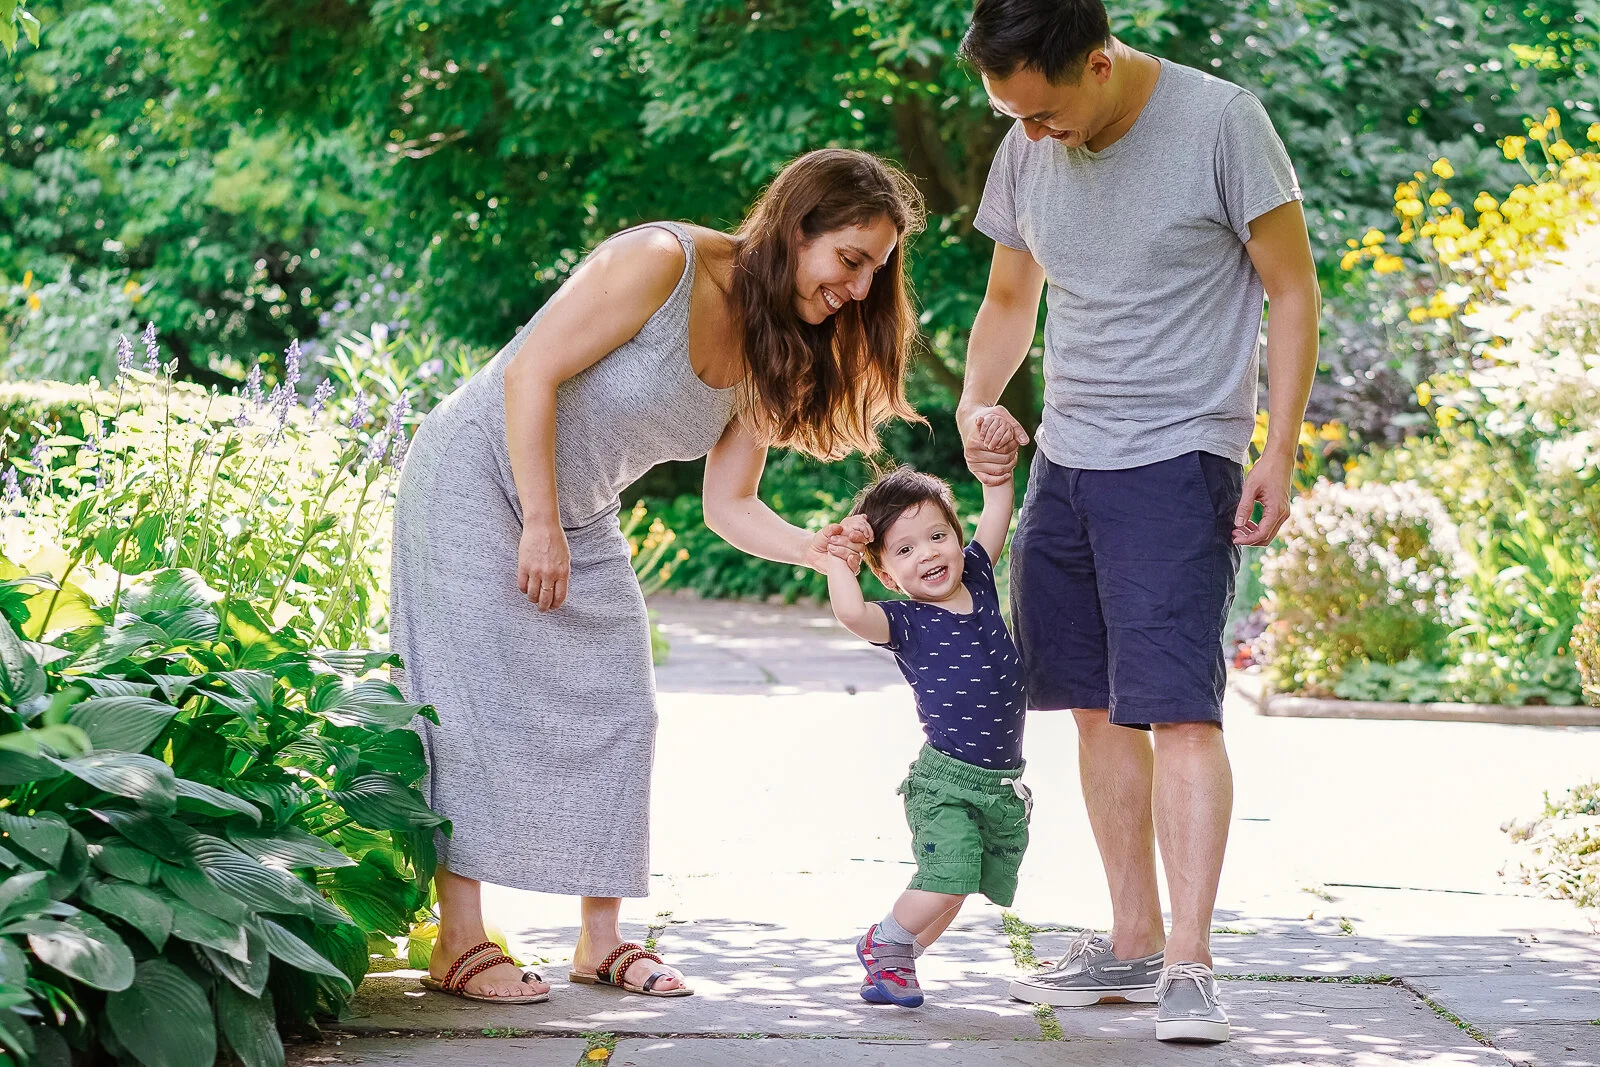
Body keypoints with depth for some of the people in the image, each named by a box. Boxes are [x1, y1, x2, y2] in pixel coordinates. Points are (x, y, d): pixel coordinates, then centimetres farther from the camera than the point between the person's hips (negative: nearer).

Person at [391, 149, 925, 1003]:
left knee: (620, 714, 2)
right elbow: (532, 372, -24)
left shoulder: (775, 353, -1)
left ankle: (601, 939, 10)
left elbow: (728, 505, -1)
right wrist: (541, 525, -22)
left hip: (581, 516, 8)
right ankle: (459, 945, -8)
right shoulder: (662, 263, -24)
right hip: (479, 476, -8)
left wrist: (812, 548, -20)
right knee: (485, 707, -12)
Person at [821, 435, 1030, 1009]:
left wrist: (996, 450, -3)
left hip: (1004, 784, 6)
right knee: (945, 880, -18)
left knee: (965, 888, 11)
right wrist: (837, 549, -20)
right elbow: (850, 613, -32)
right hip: (944, 781, -6)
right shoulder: (905, 623, -10)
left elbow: (997, 501, 11)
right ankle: (882, 945, 7)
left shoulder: (977, 577, 5)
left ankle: (901, 953, 30)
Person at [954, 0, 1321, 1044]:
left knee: (1179, 709, -13)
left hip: (1180, 460, -6)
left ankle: (1189, 966, -14)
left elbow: (1292, 291, -6)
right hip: (1064, 461, 6)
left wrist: (1279, 451, -11)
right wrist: (976, 404, 1)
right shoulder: (1027, 151, 5)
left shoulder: (1220, 121, -11)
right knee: (1101, 707, 9)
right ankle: (1133, 943, 19)